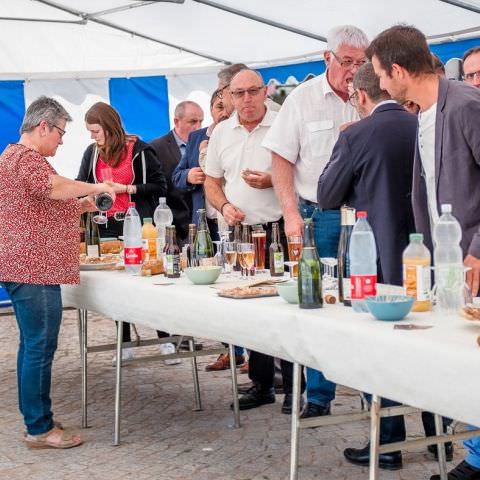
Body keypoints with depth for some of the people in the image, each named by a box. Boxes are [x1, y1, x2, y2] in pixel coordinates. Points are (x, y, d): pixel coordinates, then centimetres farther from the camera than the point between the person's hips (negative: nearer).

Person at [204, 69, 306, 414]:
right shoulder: (221, 132, 12)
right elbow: (212, 182, 16)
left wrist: (272, 181, -18)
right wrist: (224, 206, -2)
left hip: (278, 230, -5)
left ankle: (294, 387, 2)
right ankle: (261, 384, 21)